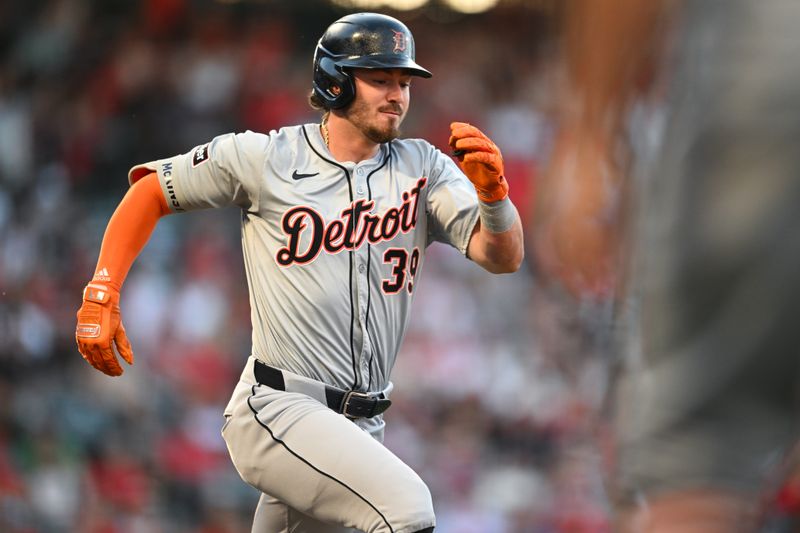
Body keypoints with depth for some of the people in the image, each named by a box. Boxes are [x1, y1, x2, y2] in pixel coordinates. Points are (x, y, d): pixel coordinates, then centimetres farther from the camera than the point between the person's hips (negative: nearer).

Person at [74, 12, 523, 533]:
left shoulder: (422, 168, 6)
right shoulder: (263, 157, -3)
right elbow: (150, 192, 7)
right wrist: (101, 295, -2)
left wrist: (492, 191, -25)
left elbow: (505, 257, -5)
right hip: (277, 409, -6)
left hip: (361, 427, 6)